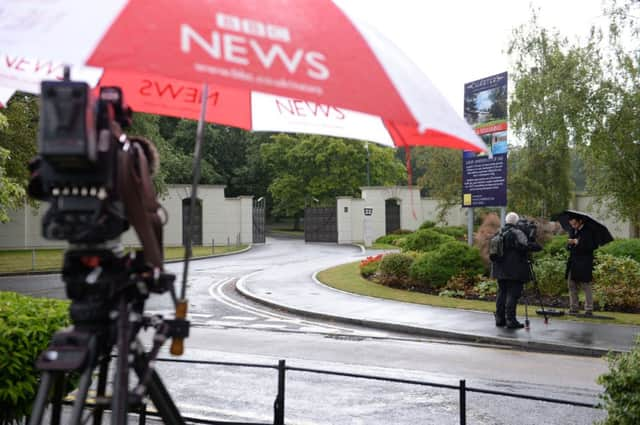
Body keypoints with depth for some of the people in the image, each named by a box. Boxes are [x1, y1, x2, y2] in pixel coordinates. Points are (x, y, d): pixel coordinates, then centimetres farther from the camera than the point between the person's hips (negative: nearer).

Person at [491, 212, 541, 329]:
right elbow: (525, 245, -24)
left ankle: (499, 319, 16)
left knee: (502, 293, 13)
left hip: (500, 270, 8)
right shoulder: (516, 233, -11)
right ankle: (510, 320, -5)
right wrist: (537, 246, -11)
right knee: (513, 294, -4)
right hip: (514, 271, -8)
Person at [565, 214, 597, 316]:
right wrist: (569, 244, -5)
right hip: (573, 262, 7)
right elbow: (568, 247, 18)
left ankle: (589, 310, 1)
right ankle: (574, 308, 14)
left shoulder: (588, 231, -8)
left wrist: (577, 242, -16)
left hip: (584, 263, -7)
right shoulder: (572, 231, 14)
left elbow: (591, 246, -17)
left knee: (586, 286, -4)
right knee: (571, 285, 7)